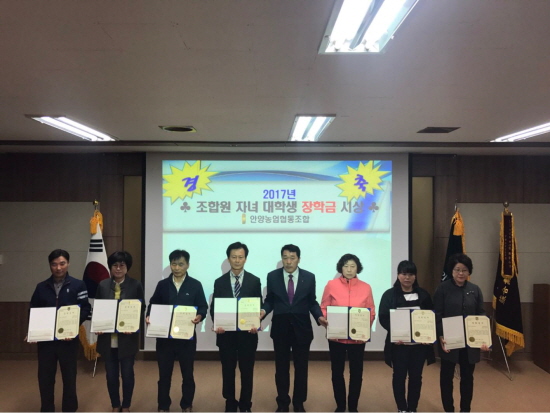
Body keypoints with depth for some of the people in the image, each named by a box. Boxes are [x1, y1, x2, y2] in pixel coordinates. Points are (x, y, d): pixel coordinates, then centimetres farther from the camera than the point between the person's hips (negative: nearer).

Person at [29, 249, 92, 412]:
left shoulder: (78, 285, -2)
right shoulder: (41, 287, 7)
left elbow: (85, 310, -6)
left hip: (68, 339, -2)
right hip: (45, 339, 2)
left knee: (69, 377, 9)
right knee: (45, 378, 8)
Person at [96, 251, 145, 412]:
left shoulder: (136, 285, -4)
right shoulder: (103, 285, 3)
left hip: (127, 338, -2)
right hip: (108, 338, 2)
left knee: (127, 374, 9)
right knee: (111, 375, 11)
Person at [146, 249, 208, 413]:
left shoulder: (195, 285, 0)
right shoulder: (162, 284, 5)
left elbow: (203, 307, -1)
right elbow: (153, 305, 8)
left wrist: (200, 316, -23)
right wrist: (149, 316, -12)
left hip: (187, 336, -1)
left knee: (187, 373, 11)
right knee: (164, 373, 9)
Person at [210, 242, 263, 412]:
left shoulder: (254, 281, 1)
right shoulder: (220, 282, 3)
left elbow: (259, 307, 1)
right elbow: (214, 308, 4)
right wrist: (217, 324, -13)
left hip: (247, 333, -1)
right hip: (226, 333, 1)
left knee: (247, 371, 8)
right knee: (228, 371, 10)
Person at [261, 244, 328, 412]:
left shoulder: (309, 277, -2)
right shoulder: (272, 276, -2)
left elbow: (312, 302, 2)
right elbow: (270, 300, 2)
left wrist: (319, 316, -14)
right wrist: (264, 310, -18)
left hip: (302, 328, 0)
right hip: (280, 328, 0)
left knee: (301, 367, 11)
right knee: (281, 367, 12)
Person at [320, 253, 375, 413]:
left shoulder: (366, 287, -1)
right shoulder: (331, 285, -3)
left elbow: (371, 313, 3)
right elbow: (323, 309, 2)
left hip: (358, 338, 1)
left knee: (356, 372, 9)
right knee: (337, 372, 10)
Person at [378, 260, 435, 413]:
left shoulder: (423, 295, 8)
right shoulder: (389, 295, -1)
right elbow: (383, 318, -7)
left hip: (419, 343, 2)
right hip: (398, 343, -2)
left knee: (416, 376, 8)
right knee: (399, 376, 6)